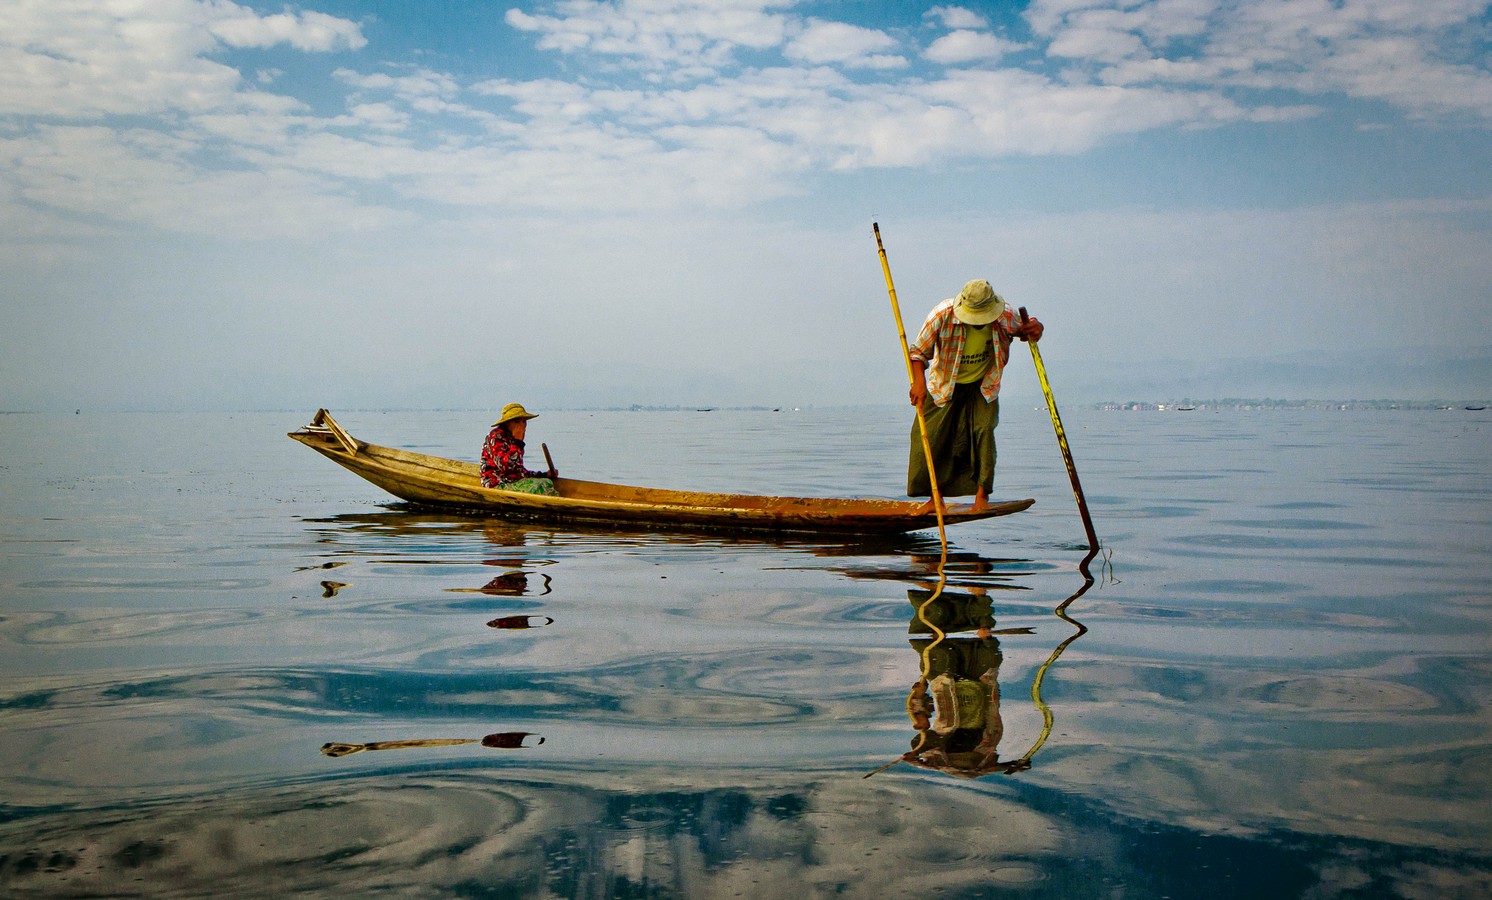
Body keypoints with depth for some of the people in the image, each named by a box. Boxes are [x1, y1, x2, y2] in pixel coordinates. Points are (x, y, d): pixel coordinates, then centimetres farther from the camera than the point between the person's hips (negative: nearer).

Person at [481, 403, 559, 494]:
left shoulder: (510, 438, 17)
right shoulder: (496, 436, -10)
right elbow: (505, 465, -24)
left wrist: (544, 475, 14)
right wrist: (517, 442, -19)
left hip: (515, 481, 9)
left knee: (547, 482, -8)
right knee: (539, 486, -24)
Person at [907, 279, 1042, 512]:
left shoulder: (1003, 317, -20)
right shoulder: (943, 314, -26)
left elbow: (1023, 330, 3)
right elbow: (918, 351, -18)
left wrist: (1034, 329, -23)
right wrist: (919, 382, -34)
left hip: (982, 387, 0)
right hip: (944, 387, 0)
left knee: (984, 429, -18)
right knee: (930, 438, -4)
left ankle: (982, 496, -11)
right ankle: (935, 497, 10)